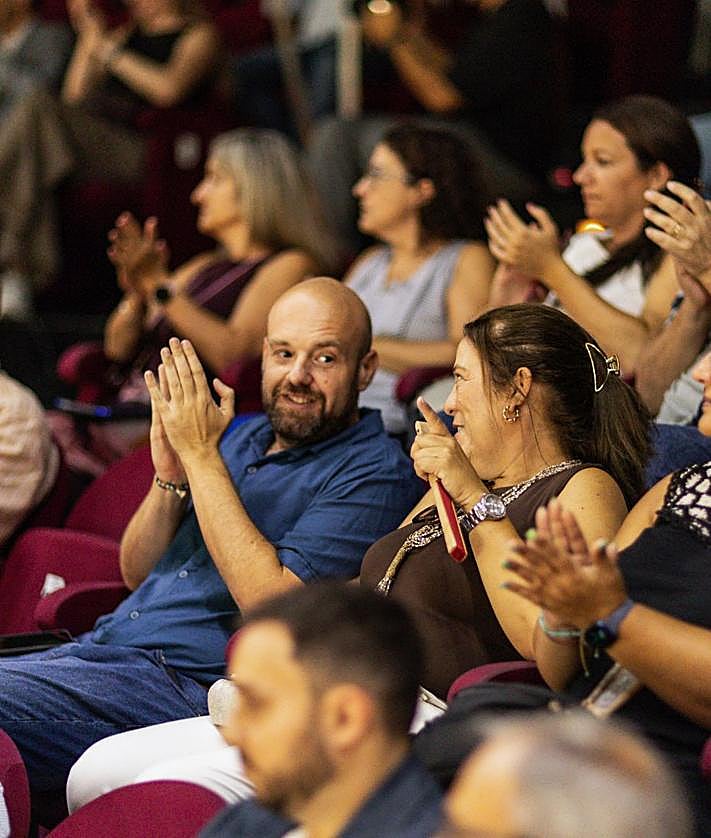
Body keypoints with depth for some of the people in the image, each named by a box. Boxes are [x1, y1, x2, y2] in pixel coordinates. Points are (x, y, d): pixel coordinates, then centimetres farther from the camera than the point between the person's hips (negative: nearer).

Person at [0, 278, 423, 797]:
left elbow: (271, 604, -18)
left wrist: (201, 456, -13)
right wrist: (171, 476, -2)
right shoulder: (244, 438, 17)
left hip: (189, 682, -8)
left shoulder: (374, 471, -6)